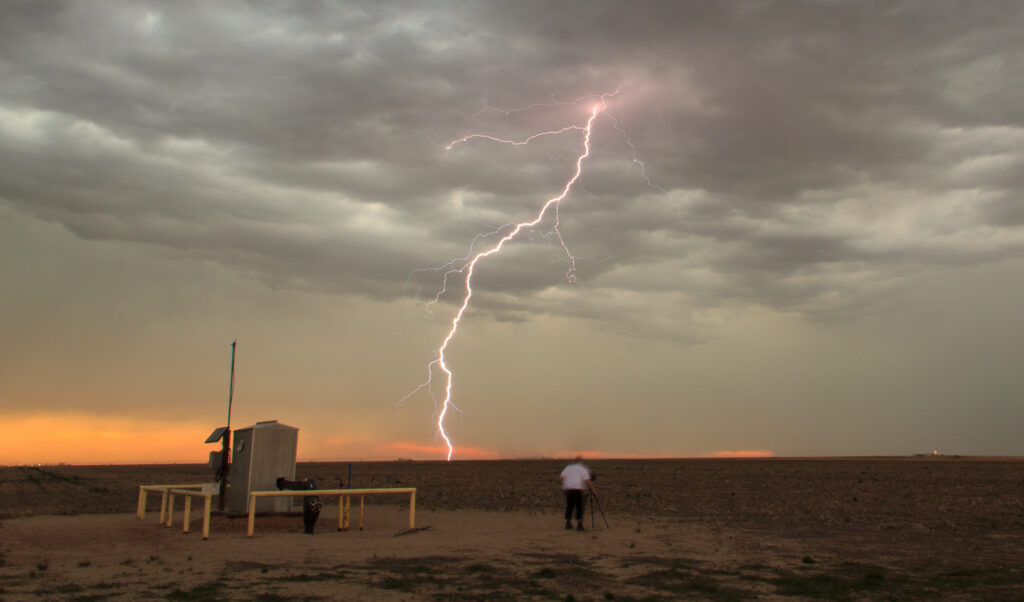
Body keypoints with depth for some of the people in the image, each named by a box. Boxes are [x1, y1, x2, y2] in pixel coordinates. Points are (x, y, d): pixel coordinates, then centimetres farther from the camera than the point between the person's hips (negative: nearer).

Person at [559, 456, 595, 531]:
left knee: (569, 506, 14)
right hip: (577, 489, -4)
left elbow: (561, 477, 5)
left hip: (568, 489, 4)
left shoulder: (568, 467, 18)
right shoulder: (582, 469, 6)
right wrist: (593, 490, 0)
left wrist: (564, 485, 11)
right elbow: (588, 480, -3)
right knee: (579, 507, -1)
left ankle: (568, 523, 15)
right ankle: (579, 524, -11)